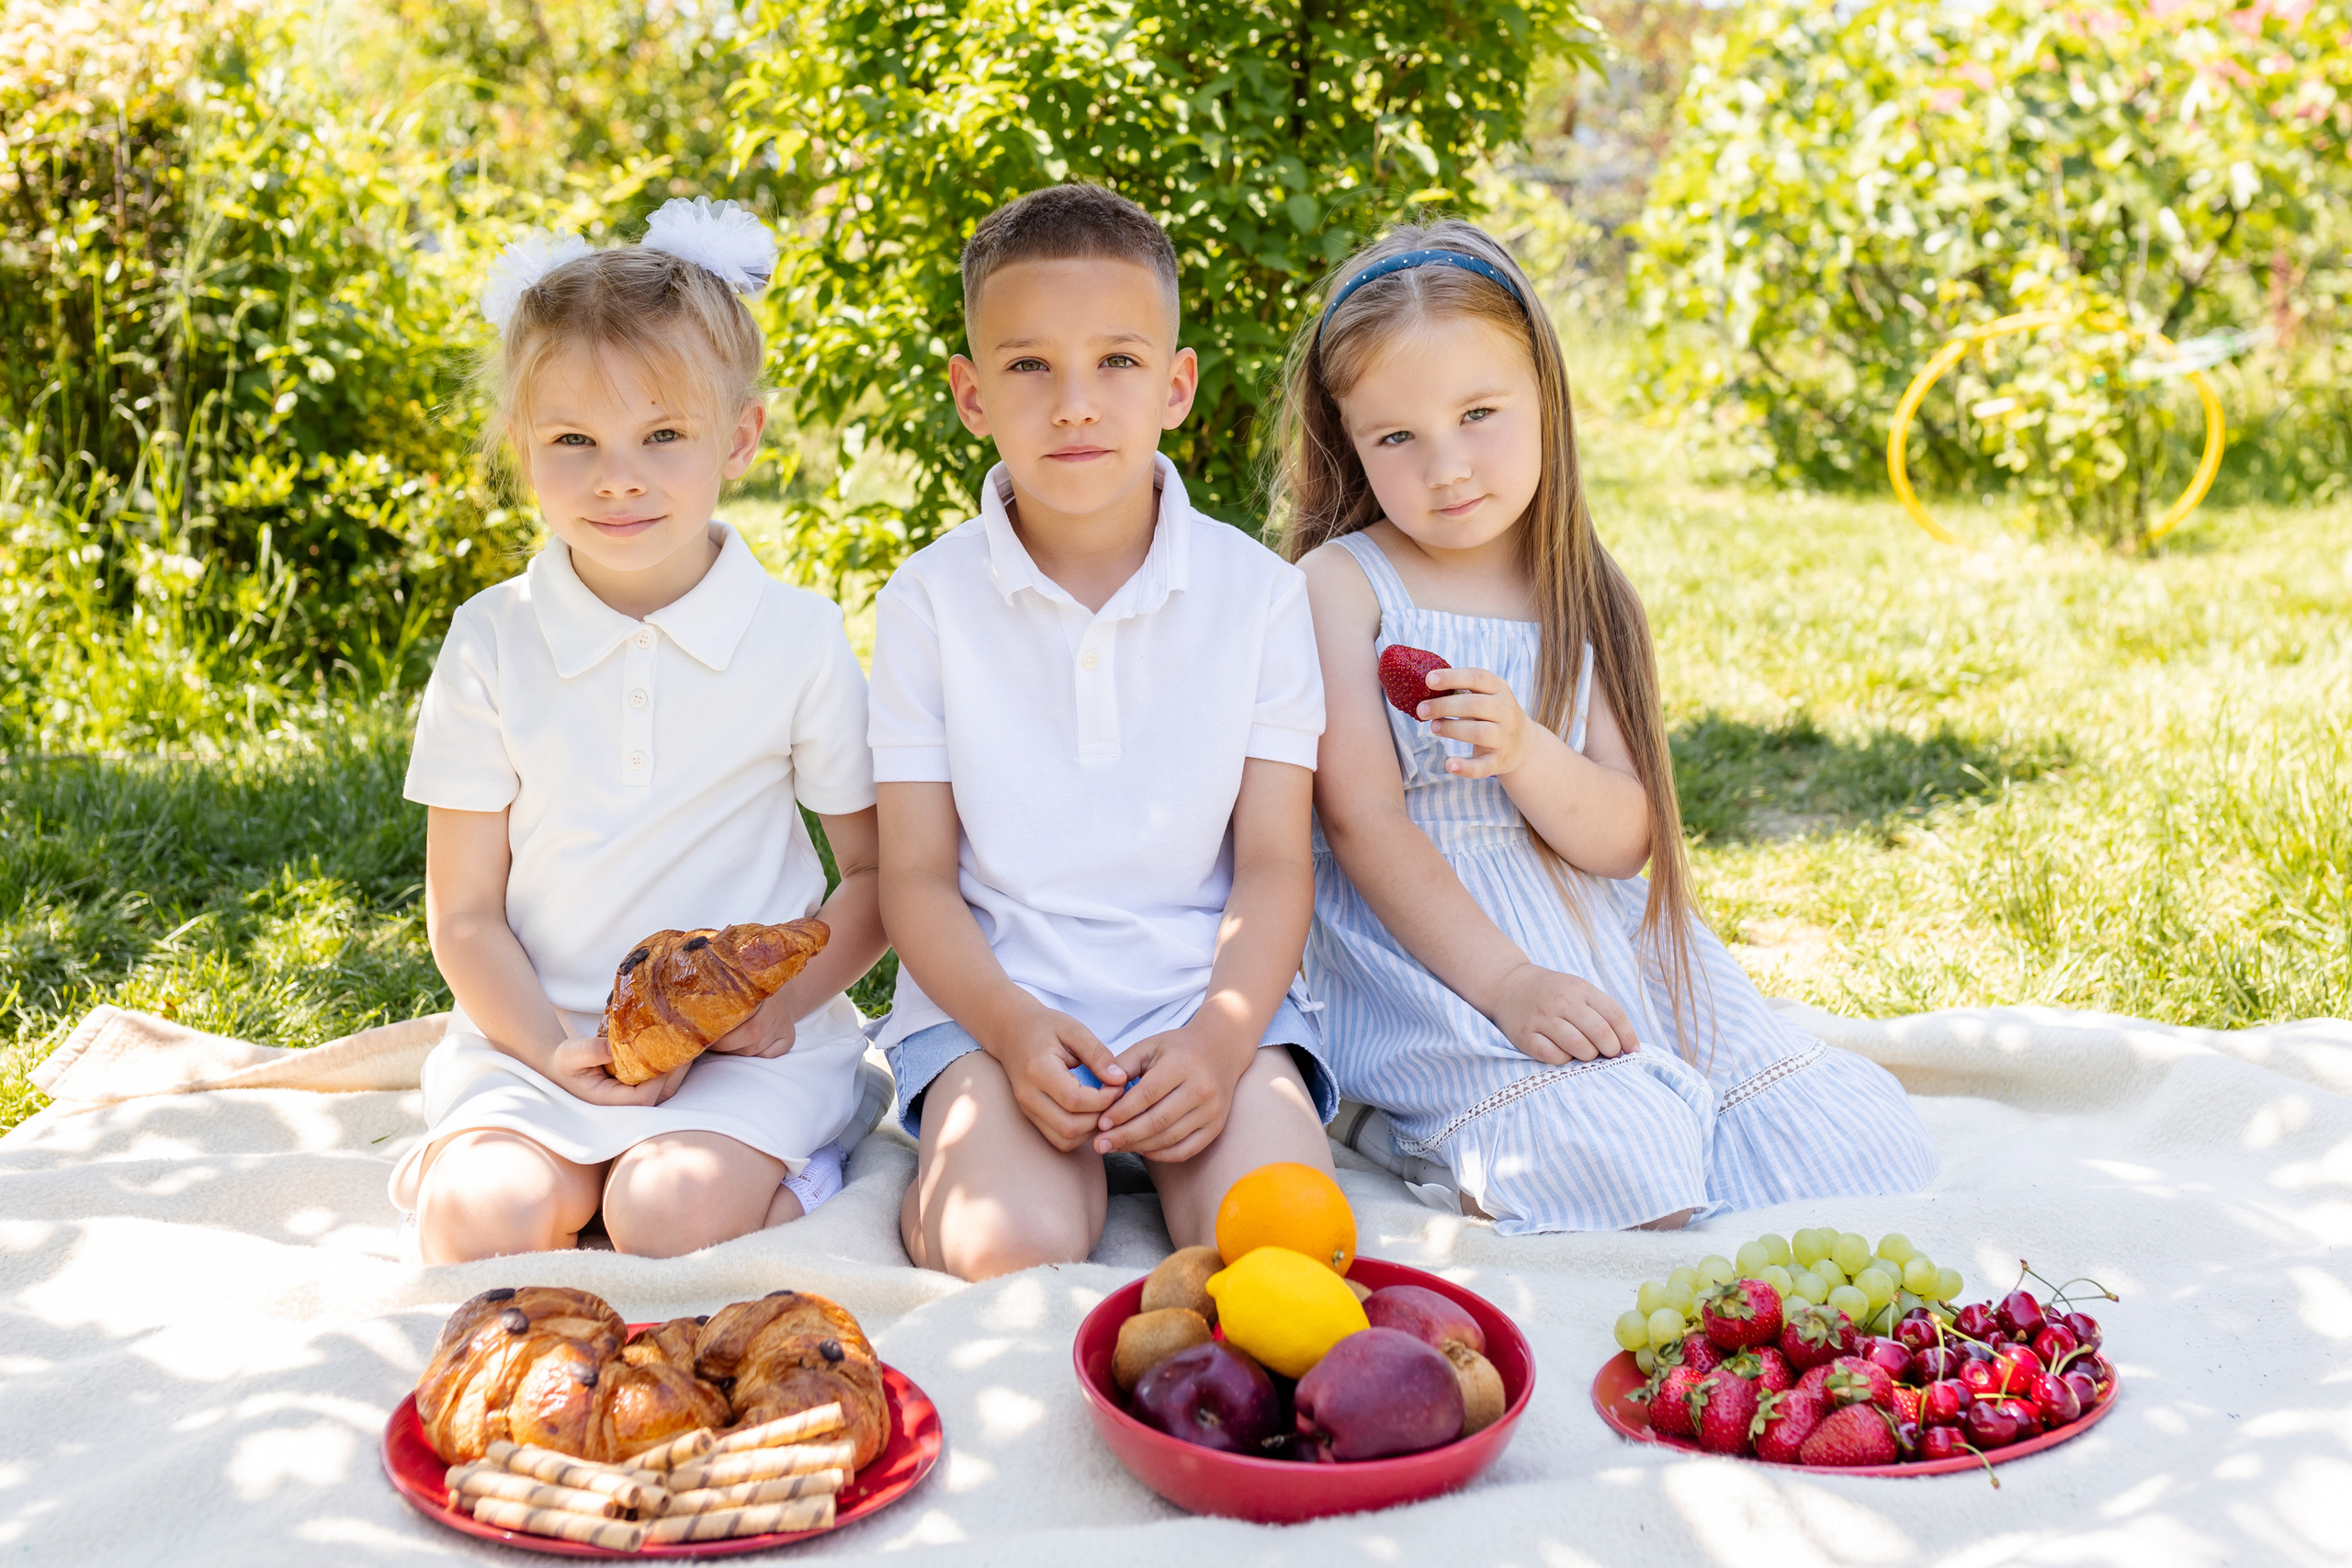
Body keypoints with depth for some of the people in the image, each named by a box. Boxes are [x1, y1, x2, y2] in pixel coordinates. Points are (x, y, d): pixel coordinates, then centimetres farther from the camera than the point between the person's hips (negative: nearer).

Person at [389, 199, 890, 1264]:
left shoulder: (802, 638, -4)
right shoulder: (492, 643, -1)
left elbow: (880, 875, 3)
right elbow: (464, 911, 1)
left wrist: (780, 998, -15)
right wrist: (555, 1048, -15)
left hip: (747, 1046, -2)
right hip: (539, 1036, 2)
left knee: (671, 1221, -27)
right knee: (483, 1226, -22)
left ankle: (769, 1175, -1)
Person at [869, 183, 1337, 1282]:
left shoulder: (1258, 592, 2)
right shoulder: (928, 601, 1)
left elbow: (1274, 865, 1)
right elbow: (916, 875, 0)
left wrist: (1220, 1035, -18)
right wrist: (1013, 1026, -19)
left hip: (1207, 994, 1)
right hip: (992, 999, -1)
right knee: (1012, 1251, -28)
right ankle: (945, 1179, 1)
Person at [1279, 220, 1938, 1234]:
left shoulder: (1585, 598, 9)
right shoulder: (1340, 582, -3)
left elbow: (1622, 839, 1)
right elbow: (1362, 819, -11)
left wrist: (1525, 752, -21)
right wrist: (1504, 981, -22)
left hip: (1600, 937, 5)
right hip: (1422, 948, -5)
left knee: (1863, 1141, -8)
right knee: (1620, 1164, -30)